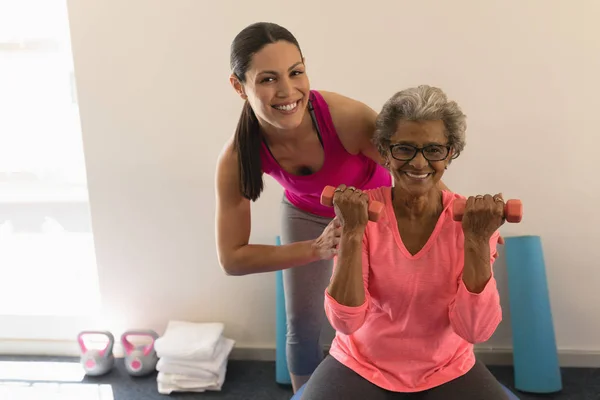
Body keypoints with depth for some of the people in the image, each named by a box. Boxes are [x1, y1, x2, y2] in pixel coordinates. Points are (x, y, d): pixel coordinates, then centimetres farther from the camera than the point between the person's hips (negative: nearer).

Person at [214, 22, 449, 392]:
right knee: (304, 324, 9)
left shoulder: (345, 116, -40)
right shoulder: (236, 158, -32)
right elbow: (232, 258, -29)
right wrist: (316, 249, -41)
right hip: (307, 214, 2)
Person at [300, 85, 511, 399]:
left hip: (448, 372, 1)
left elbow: (477, 331, -15)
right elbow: (346, 321, -17)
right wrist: (352, 232, -26)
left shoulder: (471, 218, -9)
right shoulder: (363, 211, -11)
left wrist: (477, 240, -25)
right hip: (360, 367, -1)